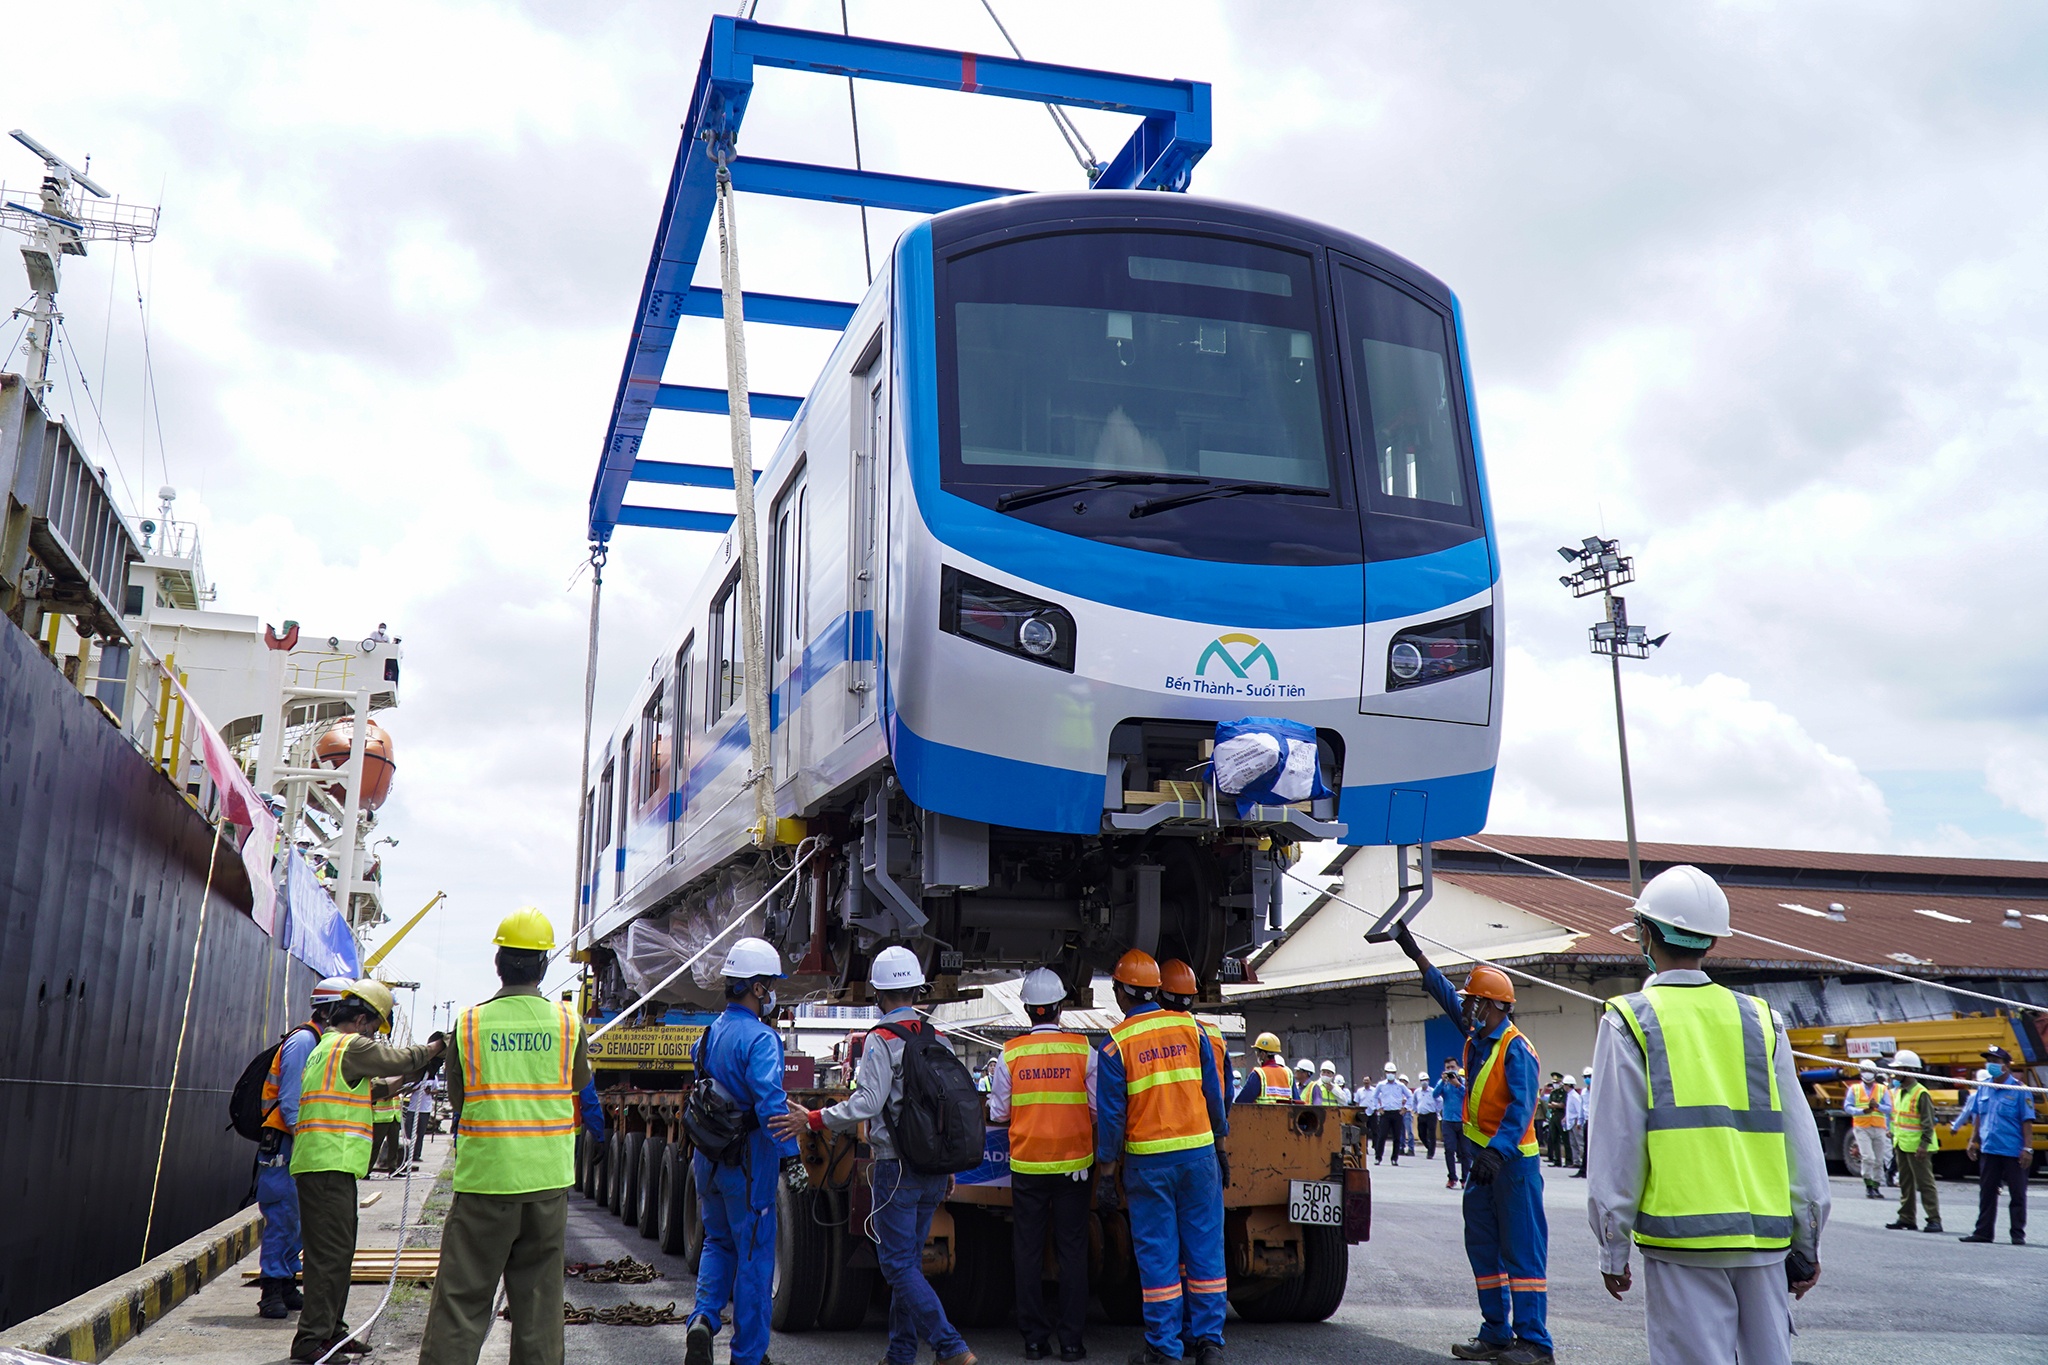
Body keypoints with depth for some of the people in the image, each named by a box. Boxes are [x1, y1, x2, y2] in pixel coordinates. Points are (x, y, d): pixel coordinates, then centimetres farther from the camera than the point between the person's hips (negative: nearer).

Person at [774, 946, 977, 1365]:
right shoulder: (938, 1040, 9)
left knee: (900, 1264, -3)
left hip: (896, 1168, -7)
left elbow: (868, 1103, -22)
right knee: (908, 1260, 15)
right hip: (934, 1170, 7)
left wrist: (813, 1121, -15)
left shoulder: (882, 1040, -11)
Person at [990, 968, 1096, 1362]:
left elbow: (998, 1113, 2)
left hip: (1026, 1166, 0)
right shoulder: (1083, 1050, -6)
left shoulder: (1011, 1053, -5)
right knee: (1072, 1251, 7)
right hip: (1073, 1164, 0)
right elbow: (1099, 1109, -1)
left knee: (1029, 1251, 8)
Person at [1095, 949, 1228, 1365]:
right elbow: (1214, 1094, 7)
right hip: (1199, 1151, 3)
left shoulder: (1115, 1045, -6)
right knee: (1204, 1246, 9)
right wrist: (1220, 1143, 17)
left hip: (1148, 1160, -2)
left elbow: (1111, 1113, -5)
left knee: (1157, 1253, 4)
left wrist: (1106, 1168, 2)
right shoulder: (1190, 1028, 3)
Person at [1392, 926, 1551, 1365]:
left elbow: (1521, 1107, -27)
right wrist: (1416, 954, 24)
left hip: (1513, 1160, -9)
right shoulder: (1476, 1038, 9)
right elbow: (1445, 993, 22)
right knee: (1483, 1247, 12)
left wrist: (1497, 1151, -39)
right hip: (1484, 1158, 9)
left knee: (1522, 1251, -6)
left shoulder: (1516, 1050, -17)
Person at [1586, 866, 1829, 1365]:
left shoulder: (1630, 1022, -2)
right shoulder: (1759, 1019, 8)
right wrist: (1807, 1243, 15)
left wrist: (1612, 1249, 3)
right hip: (1764, 1238, 4)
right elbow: (1800, 1141, 8)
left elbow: (1617, 1148, -4)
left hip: (1681, 1235, -3)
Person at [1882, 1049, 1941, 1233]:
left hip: (1917, 1148, -9)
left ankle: (1934, 1220, -1)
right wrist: (1894, 1140, 19)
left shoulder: (1921, 1094, -14)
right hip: (1902, 1146, 9)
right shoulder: (1898, 1092, 13)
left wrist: (1923, 1145, -20)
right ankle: (1907, 1218, 19)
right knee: (1905, 1183, 13)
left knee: (1925, 1183, -5)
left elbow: (1928, 1123, -16)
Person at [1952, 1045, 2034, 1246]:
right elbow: (1977, 1117, 16)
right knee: (1986, 1193, 10)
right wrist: (1973, 1141, 12)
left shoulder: (2019, 1090, -9)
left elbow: (2027, 1122, -9)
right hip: (1988, 1150, 5)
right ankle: (1983, 1231, 16)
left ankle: (2018, 1234, 14)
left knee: (2017, 1194, 5)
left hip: (2013, 1152, -5)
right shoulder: (1983, 1088, 7)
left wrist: (2028, 1148, -14)